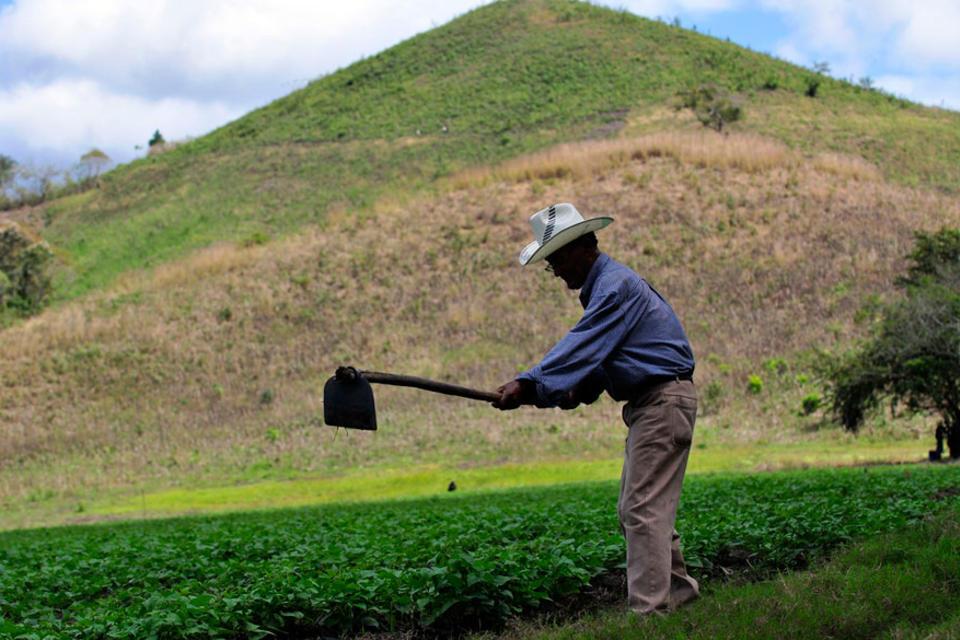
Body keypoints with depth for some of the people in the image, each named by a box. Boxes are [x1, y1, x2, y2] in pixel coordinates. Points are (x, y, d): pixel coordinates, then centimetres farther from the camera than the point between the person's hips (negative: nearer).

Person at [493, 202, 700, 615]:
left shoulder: (615, 285, -17)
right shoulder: (601, 284, 16)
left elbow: (581, 346, -24)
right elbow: (598, 351, 16)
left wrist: (530, 384, -28)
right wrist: (580, 390, -2)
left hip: (664, 400, -11)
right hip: (648, 403, 11)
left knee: (644, 510, -12)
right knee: (634, 510, 14)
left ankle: (649, 609, -12)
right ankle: (676, 588, 23)